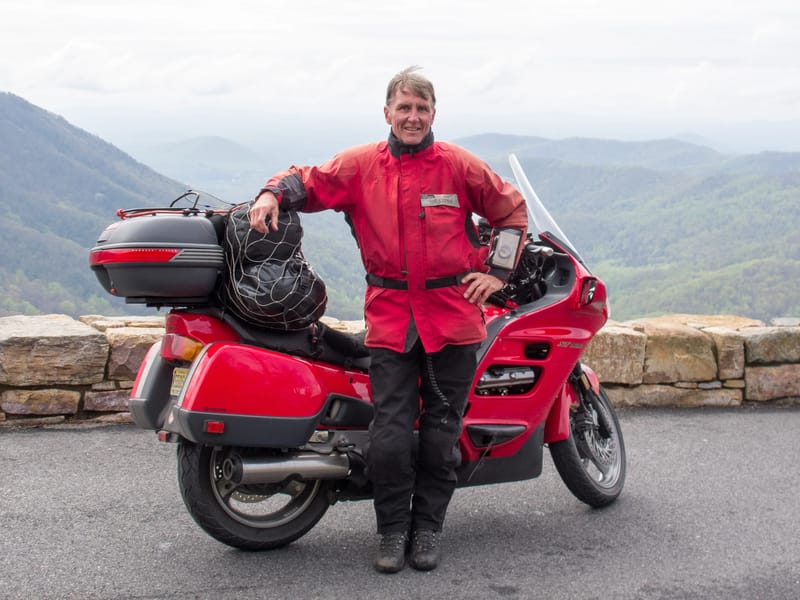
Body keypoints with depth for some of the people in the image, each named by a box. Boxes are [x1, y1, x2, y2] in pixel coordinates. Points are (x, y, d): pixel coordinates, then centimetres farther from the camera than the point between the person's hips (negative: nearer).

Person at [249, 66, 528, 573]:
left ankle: (428, 527, 20)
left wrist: (498, 272, 5)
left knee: (441, 429, 6)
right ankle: (393, 530, 12)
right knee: (390, 432, -5)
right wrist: (274, 192, -11)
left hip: (452, 313, 0)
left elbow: (511, 209, 12)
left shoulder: (459, 165, 3)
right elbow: (310, 182, 11)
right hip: (390, 316, 0)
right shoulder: (360, 164, 4)